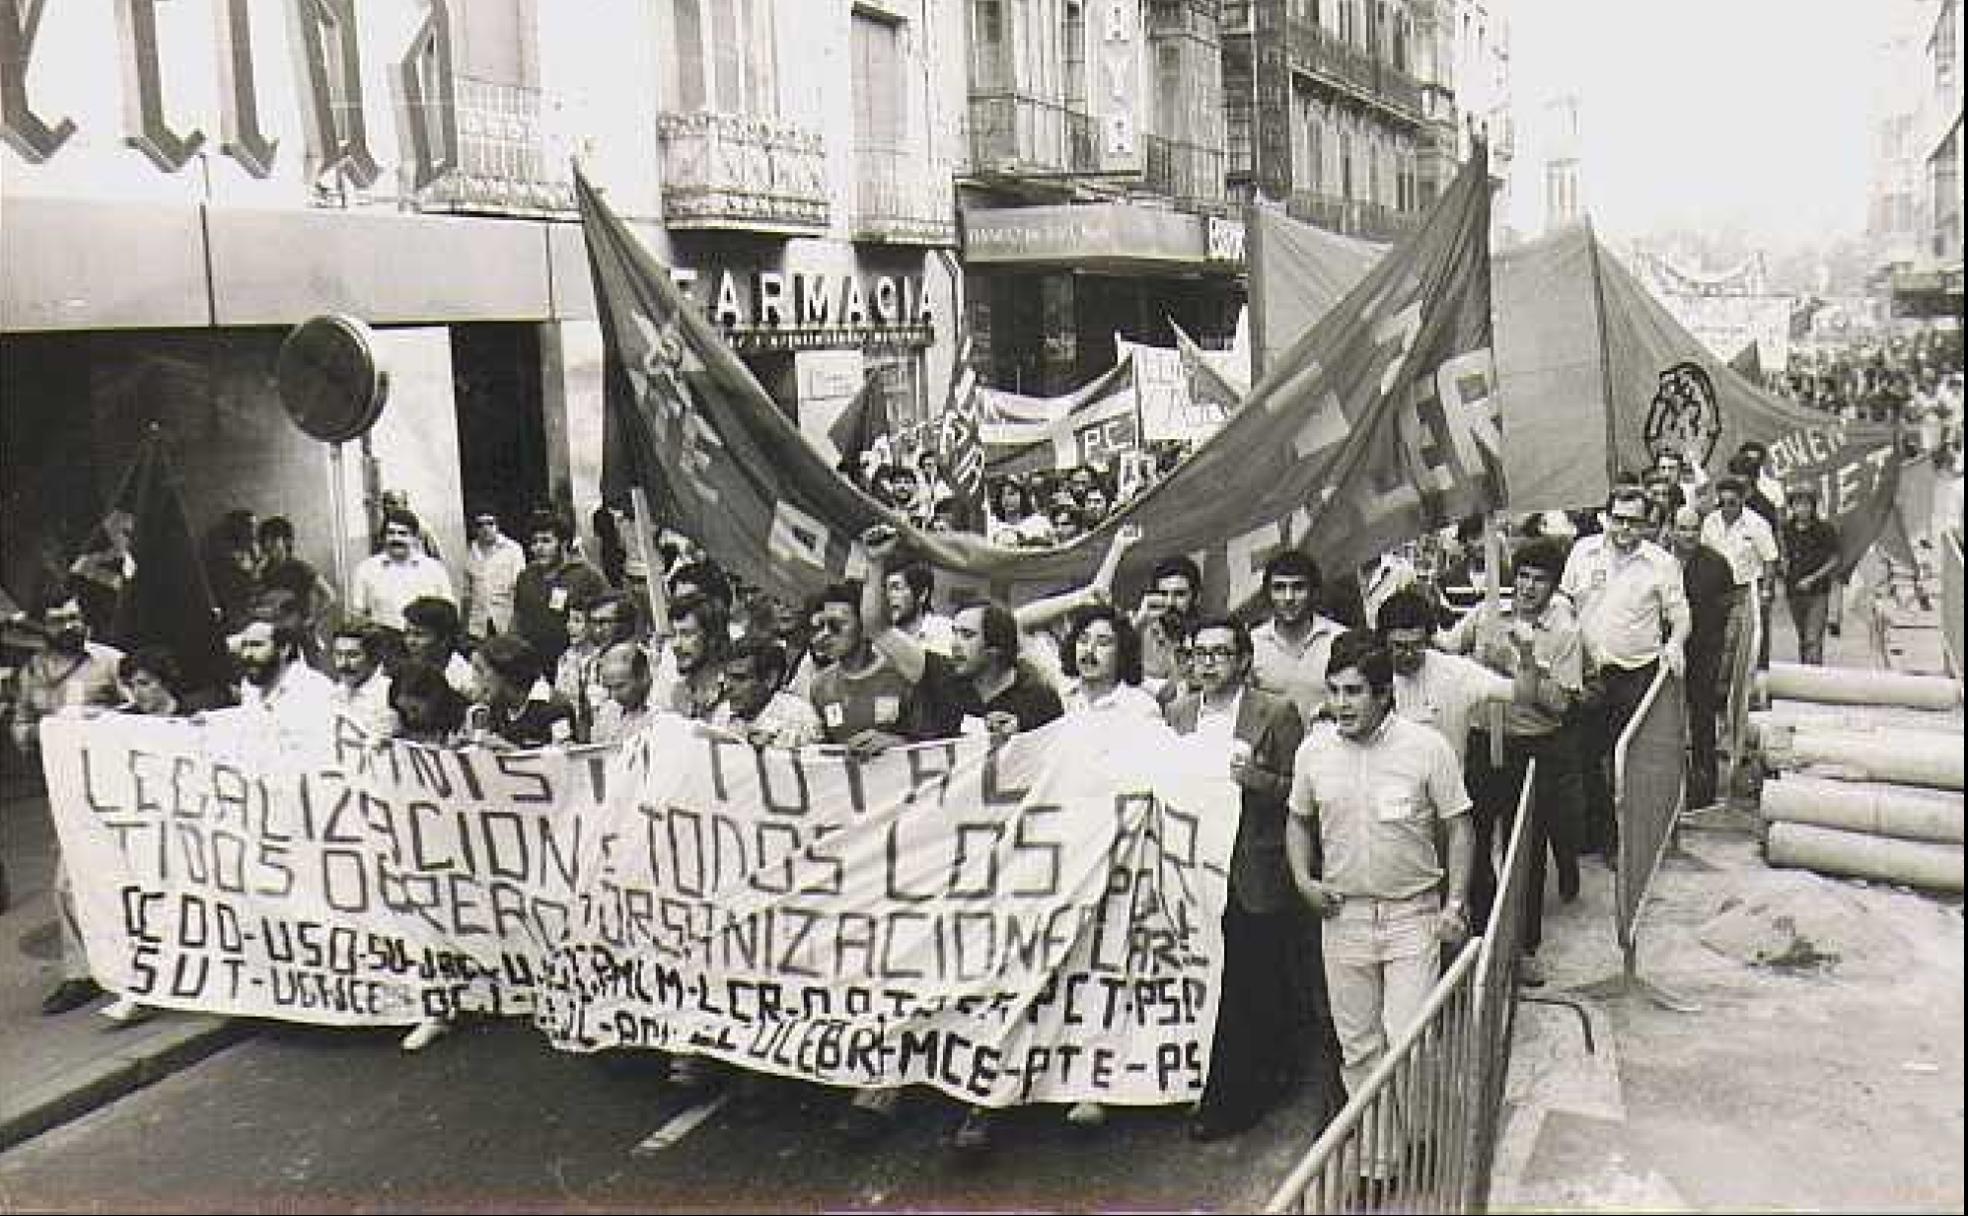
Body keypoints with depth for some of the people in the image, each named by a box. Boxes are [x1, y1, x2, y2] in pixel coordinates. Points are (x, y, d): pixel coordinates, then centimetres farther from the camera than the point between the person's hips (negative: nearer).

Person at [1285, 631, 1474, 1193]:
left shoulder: (1426, 747, -10)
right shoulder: (1314, 749, -1)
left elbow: (1458, 826, -2)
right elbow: (1299, 821, 13)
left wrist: (1457, 902, -8)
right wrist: (1304, 880, -1)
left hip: (1412, 915, -3)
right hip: (1343, 915, 3)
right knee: (1357, 1047, 11)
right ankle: (1372, 1154, 27)